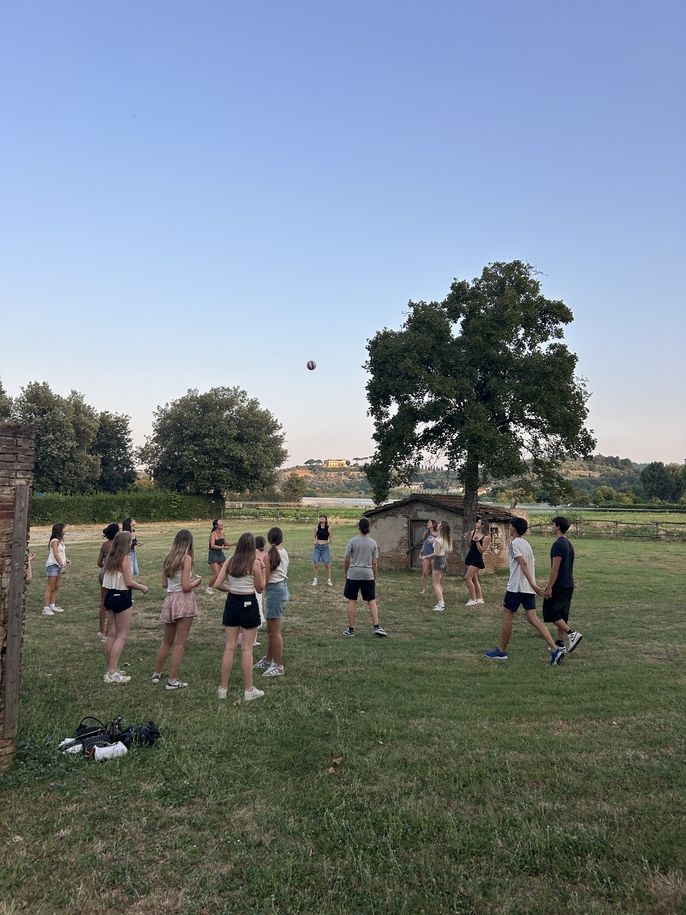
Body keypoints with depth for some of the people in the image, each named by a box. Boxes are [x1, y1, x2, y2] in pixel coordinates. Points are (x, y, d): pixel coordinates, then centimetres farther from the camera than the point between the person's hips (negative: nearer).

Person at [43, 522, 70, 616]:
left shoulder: (60, 541, 12)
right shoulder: (55, 541, -15)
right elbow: (56, 554, -23)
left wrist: (66, 560, 4)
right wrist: (62, 564, -28)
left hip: (59, 566, 9)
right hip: (53, 565, -9)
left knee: (56, 587, 12)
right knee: (50, 587, -6)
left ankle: (52, 606, 19)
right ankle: (46, 608, -4)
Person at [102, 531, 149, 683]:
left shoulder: (110, 558, 7)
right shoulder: (125, 558, -16)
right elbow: (129, 583, -18)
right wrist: (142, 587, -1)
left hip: (110, 596, 8)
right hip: (122, 598, -8)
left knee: (112, 634, 14)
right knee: (121, 636, -1)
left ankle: (111, 669, 23)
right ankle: (112, 673, -2)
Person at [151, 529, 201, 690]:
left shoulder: (168, 557, 6)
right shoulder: (186, 558, -13)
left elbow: (164, 584, 10)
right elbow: (186, 586, -17)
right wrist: (197, 581, 2)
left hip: (170, 600, 6)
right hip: (184, 600, -6)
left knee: (167, 641, 22)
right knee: (179, 643, 3)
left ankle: (156, 674, 32)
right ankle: (172, 681, 9)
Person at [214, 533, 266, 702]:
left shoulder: (229, 561, -1)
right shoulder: (255, 563, -11)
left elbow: (217, 584, -5)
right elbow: (260, 589, -3)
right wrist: (263, 569, 4)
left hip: (231, 603, 4)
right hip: (248, 604, -4)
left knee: (229, 647, 11)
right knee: (247, 649, 3)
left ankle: (223, 688, 18)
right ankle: (248, 691, 12)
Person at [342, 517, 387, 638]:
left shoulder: (352, 541, -6)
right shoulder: (373, 542, 0)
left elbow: (346, 560, -2)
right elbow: (374, 562, 2)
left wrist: (346, 573, 13)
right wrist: (374, 577, 13)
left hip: (353, 574, -1)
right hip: (368, 575, 1)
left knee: (352, 601, 6)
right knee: (372, 601, 10)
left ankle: (351, 629, 11)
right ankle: (376, 627, 4)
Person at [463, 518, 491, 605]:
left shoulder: (486, 537, -12)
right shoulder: (472, 532, 5)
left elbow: (482, 550, -14)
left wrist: (477, 541, -22)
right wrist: (467, 537, 0)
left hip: (477, 559, -7)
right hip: (470, 557, 7)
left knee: (468, 578, -13)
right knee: (474, 579, 13)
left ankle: (472, 599, -5)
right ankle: (479, 598, 23)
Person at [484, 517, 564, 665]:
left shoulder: (514, 543, -10)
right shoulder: (527, 543, 16)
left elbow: (523, 563, -21)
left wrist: (532, 583, -27)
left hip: (516, 587, -8)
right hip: (529, 588, 8)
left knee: (507, 617, 4)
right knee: (533, 618, 3)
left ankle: (501, 651, 13)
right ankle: (555, 649, -7)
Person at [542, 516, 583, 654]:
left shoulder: (558, 545, -17)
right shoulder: (569, 544, 13)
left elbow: (555, 568, -21)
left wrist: (549, 587, -19)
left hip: (559, 585, -9)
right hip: (568, 584, 9)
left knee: (550, 613, -2)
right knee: (562, 614, 13)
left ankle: (572, 633, -10)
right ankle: (560, 643, 17)